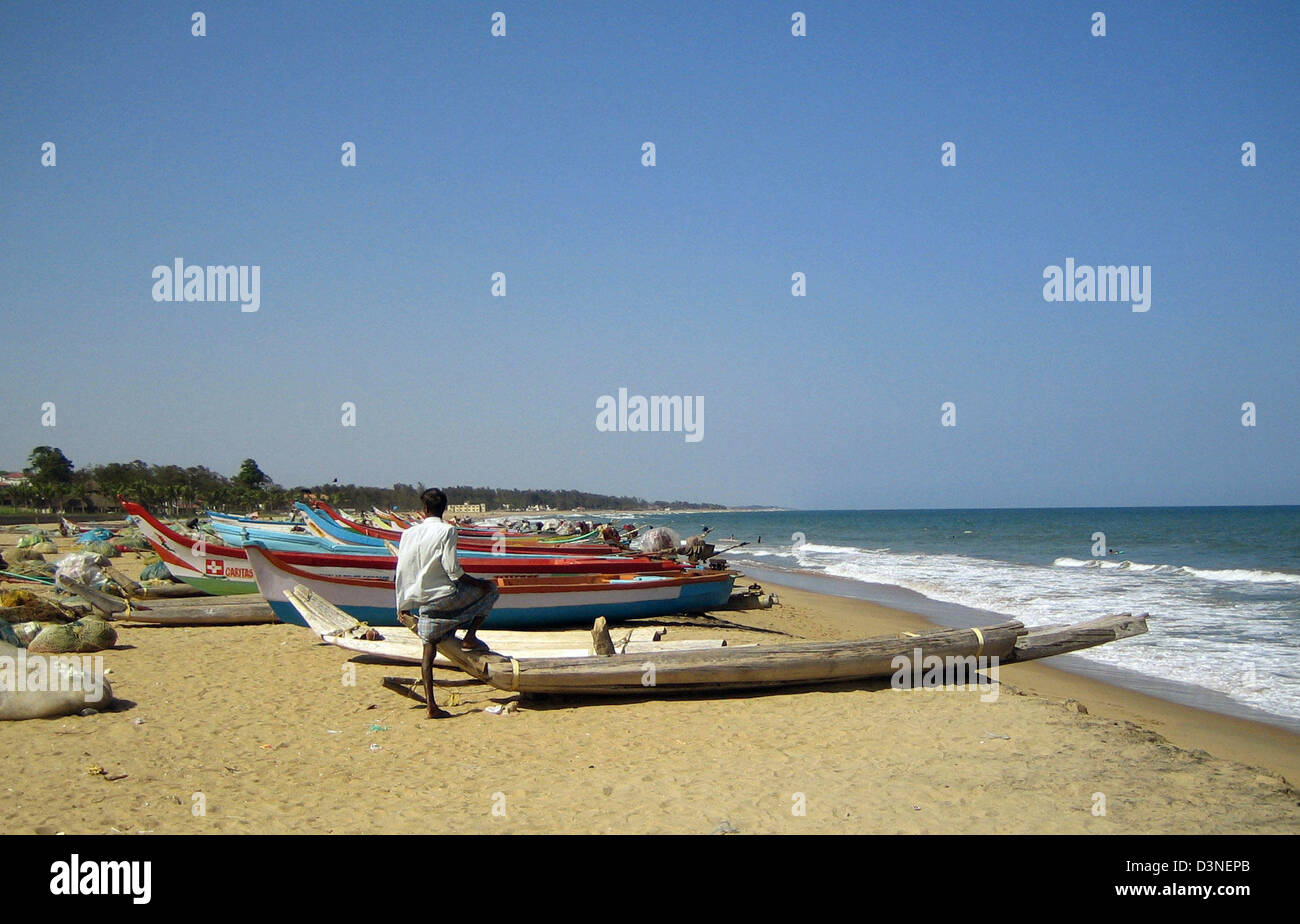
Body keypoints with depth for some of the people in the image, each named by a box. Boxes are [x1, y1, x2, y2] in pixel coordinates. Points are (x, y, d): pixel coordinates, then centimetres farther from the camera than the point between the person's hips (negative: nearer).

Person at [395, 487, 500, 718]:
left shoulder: (408, 534, 6)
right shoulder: (447, 531, -10)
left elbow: (401, 572, 9)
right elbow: (453, 570, -16)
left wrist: (403, 606, 19)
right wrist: (479, 583, -2)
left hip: (423, 602, 5)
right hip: (446, 596, -5)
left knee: (428, 652, 12)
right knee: (489, 590, 17)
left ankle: (432, 706, 7)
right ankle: (469, 638, 9)